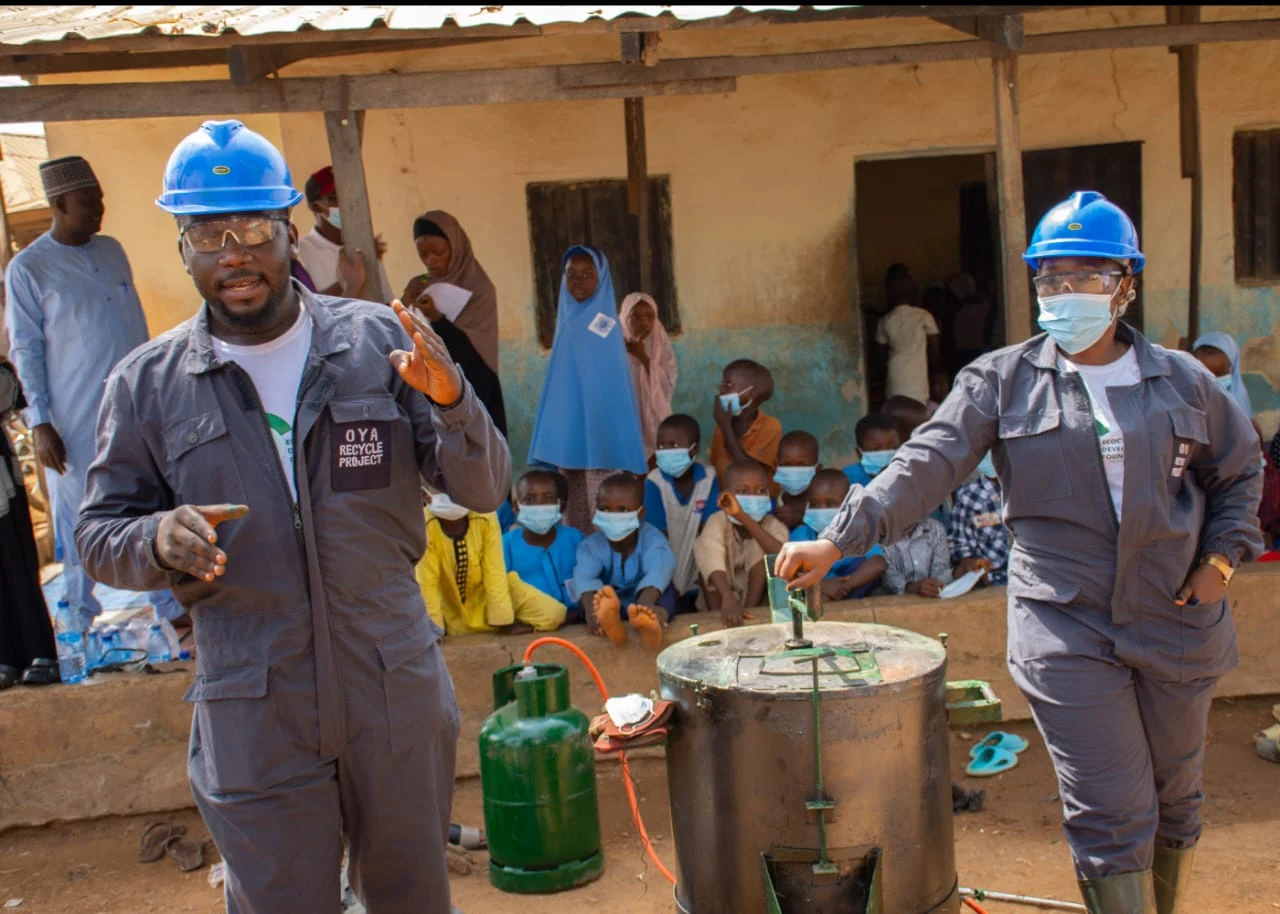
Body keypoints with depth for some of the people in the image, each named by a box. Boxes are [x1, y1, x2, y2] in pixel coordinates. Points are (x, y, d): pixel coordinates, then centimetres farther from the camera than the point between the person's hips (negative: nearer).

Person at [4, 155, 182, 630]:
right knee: (79, 519, 7)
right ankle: (83, 616, 23)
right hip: (76, 420, -5)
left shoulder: (112, 250, 7)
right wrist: (39, 423, -12)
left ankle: (169, 603, 22)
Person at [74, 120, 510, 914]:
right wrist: (159, 539, -19)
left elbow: (483, 490, -4)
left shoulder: (380, 342, -4)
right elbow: (100, 536, 4)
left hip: (398, 694, 1)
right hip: (255, 719, 0)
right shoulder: (147, 384, -2)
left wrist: (451, 398, -24)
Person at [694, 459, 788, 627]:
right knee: (705, 548, -24)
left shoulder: (774, 525, -16)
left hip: (759, 603, 0)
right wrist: (728, 600, -57)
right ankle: (718, 617, -20)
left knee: (760, 550, -22)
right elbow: (713, 561, -39)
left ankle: (750, 610, -20)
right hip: (722, 600, 0)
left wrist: (744, 517, -48)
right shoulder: (717, 522, -20)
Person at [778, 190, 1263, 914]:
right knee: (1110, 818, -3)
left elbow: (1240, 470, 18)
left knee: (1175, 803, 17)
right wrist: (838, 540, -24)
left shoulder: (1183, 381, 4)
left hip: (1178, 624, 3)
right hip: (1069, 632, -3)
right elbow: (927, 465, -12)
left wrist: (1221, 557, 4)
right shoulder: (1003, 380, -2)